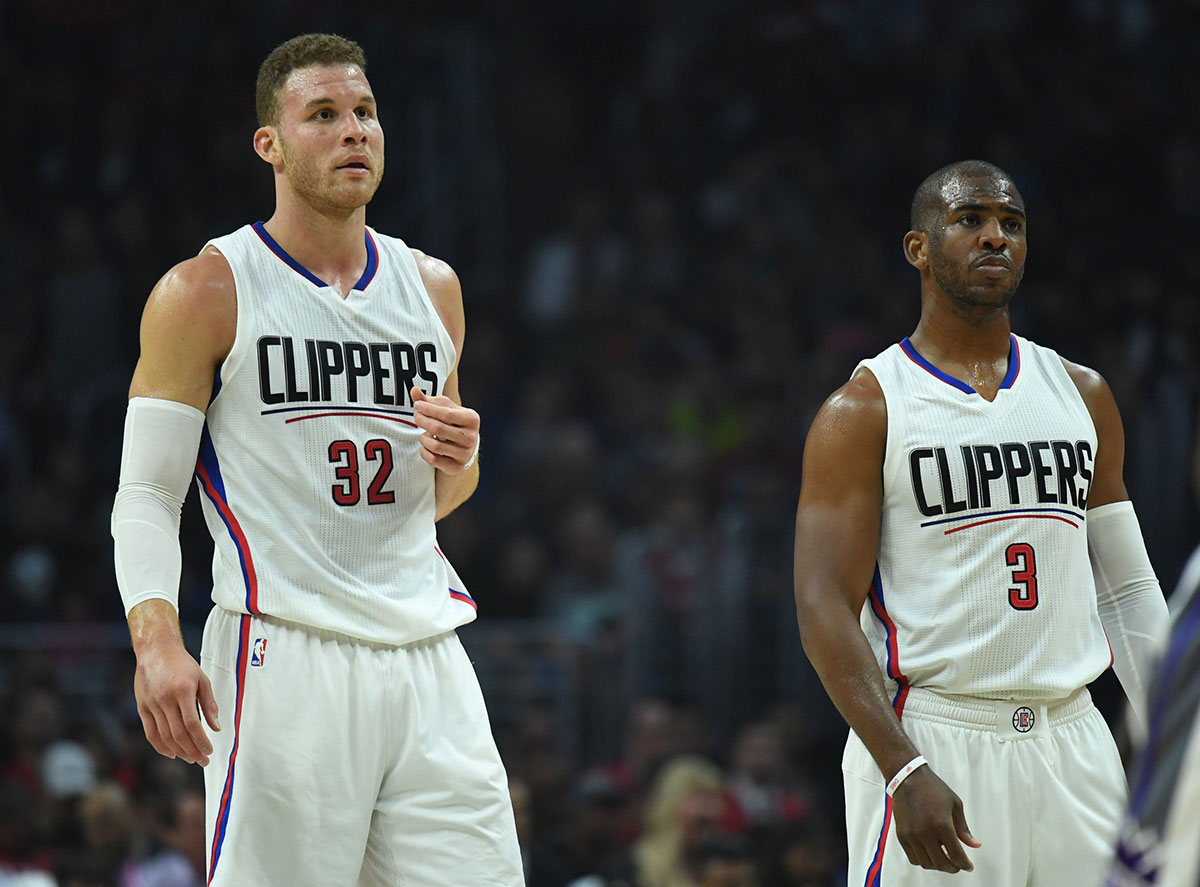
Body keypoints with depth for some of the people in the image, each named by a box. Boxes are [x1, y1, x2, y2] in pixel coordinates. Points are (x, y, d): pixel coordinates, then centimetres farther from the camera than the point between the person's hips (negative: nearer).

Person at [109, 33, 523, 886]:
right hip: (286, 650, -5)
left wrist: (457, 464, 3)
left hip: (425, 655, 5)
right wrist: (156, 640, -19)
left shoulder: (431, 287, 15)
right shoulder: (208, 293, -1)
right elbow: (146, 494, -3)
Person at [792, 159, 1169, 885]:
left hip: (1072, 740, 5)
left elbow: (1129, 592, 17)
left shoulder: (1083, 396, 14)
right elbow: (824, 608, -9)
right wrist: (904, 770, -21)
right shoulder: (865, 411, -2)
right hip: (930, 740, -5)